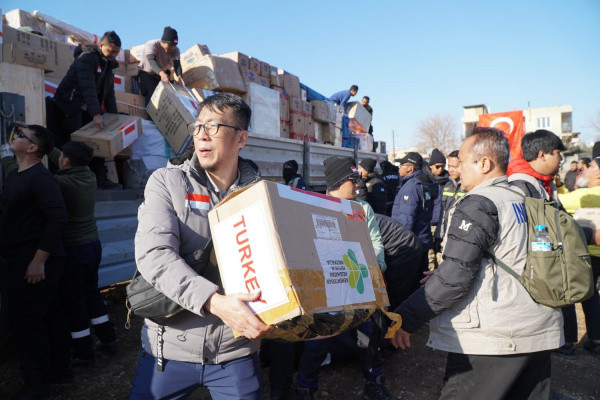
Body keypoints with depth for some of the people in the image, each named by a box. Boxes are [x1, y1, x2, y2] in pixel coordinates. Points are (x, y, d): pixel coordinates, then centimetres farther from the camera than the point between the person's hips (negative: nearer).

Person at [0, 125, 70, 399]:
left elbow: (57, 217, -25)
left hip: (32, 263, -9)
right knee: (48, 315, 18)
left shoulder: (39, 177, -17)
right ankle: (59, 367, 33)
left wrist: (38, 260, -25)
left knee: (26, 322, -2)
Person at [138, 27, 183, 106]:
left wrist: (179, 76, -53)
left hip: (163, 73, 5)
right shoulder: (151, 45, -28)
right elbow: (151, 60, -45)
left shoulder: (175, 50, -14)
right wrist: (161, 73, -65)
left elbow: (177, 64, -28)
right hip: (146, 73, -4)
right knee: (152, 93, -27)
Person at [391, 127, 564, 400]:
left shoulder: (478, 205, -14)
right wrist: (441, 275, 23)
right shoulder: (527, 200, 12)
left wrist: (407, 318, -14)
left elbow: (456, 276, -20)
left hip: (491, 340, -9)